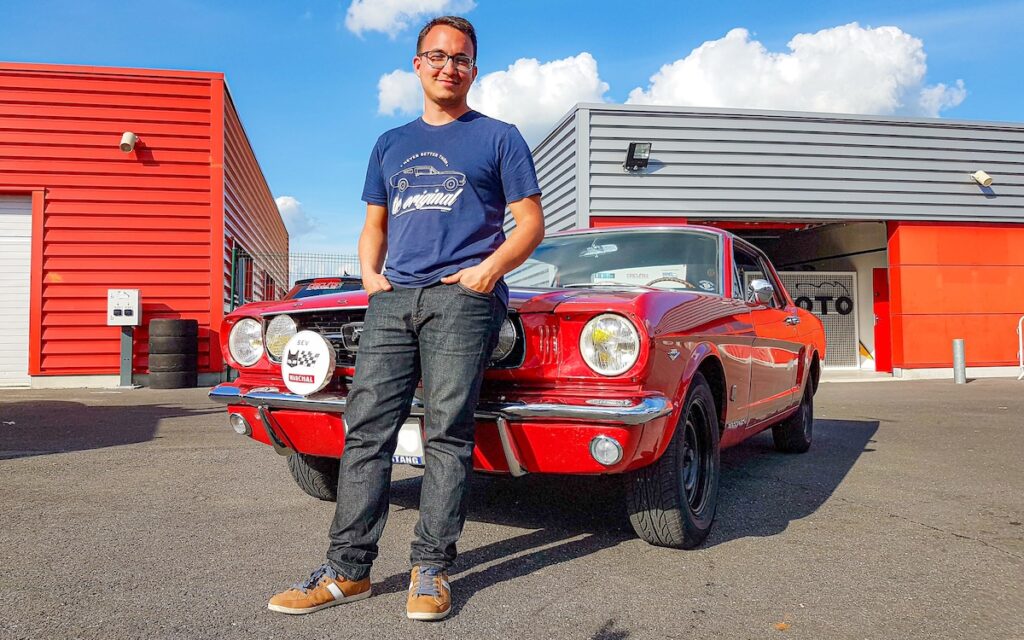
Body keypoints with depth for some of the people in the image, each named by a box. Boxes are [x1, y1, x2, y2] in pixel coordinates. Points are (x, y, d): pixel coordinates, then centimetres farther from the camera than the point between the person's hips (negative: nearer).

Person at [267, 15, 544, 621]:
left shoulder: (499, 138, 11)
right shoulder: (391, 144, 24)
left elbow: (531, 223, 6)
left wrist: (489, 268, -11)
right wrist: (370, 273, 7)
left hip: (462, 297, -4)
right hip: (394, 298, 4)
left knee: (447, 432, -8)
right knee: (367, 426, -4)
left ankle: (432, 570, 1)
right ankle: (348, 570, 2)